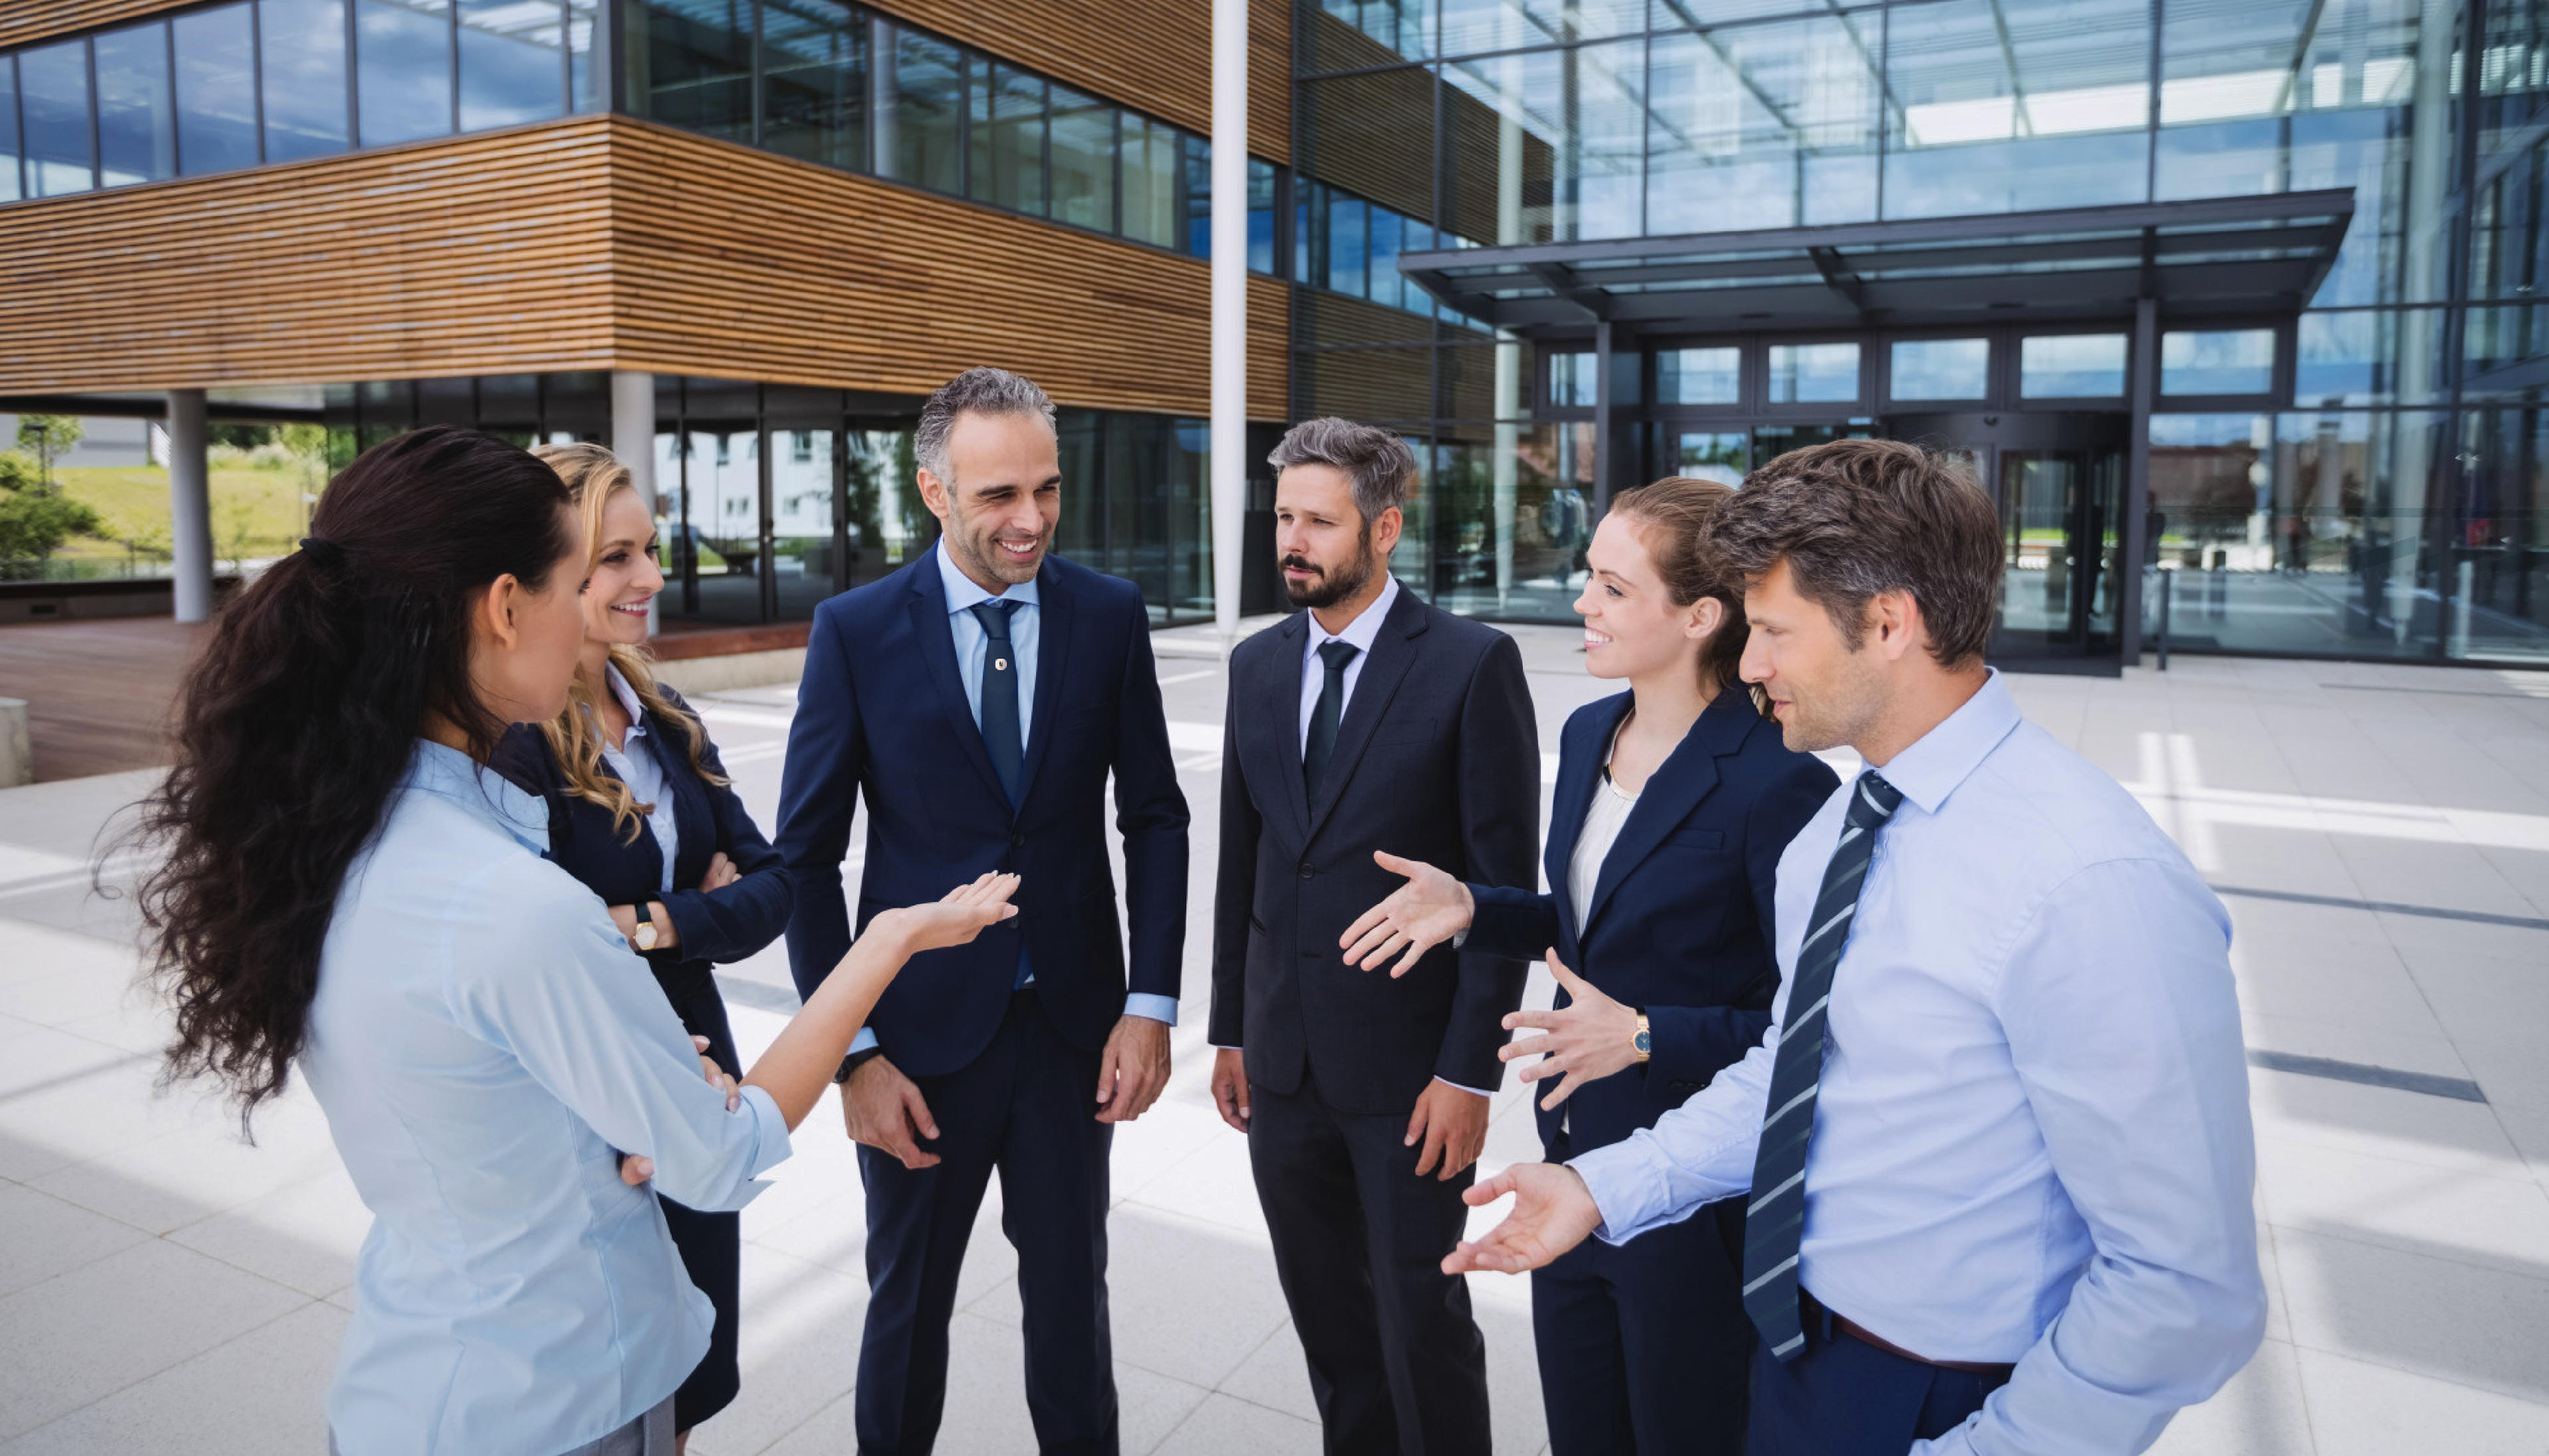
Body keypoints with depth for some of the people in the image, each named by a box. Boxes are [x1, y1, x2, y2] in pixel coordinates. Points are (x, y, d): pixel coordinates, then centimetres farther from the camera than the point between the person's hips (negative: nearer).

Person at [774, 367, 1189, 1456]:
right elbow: (806, 856, -5)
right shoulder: (855, 629, -9)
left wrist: (1151, 1003, -6)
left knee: (1071, 1293, 17)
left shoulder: (1109, 614, -4)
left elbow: (1154, 818, 2)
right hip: (922, 1031, -1)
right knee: (908, 1300, 17)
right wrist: (852, 1053, -9)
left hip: (1074, 1023, 1)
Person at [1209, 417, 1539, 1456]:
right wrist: (1230, 1030, 12)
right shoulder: (1257, 665, 7)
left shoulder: (1473, 665, -11)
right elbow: (1241, 858, 11)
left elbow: (1504, 882, -11)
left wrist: (1470, 1070, -13)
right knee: (1325, 1309, 17)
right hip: (1284, 1057, 5)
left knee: (1420, 1315, 4)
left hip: (1409, 1061, -5)